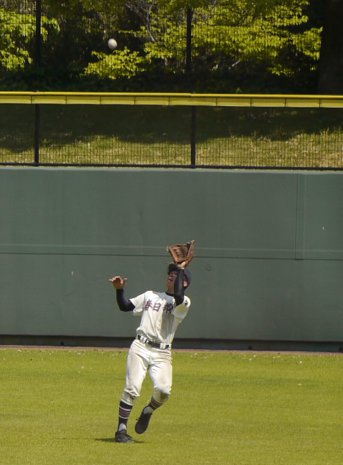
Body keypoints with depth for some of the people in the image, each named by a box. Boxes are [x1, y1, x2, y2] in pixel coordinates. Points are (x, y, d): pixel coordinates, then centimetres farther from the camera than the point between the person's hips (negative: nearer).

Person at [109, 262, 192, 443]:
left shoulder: (184, 302, 5)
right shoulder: (150, 296, 19)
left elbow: (178, 297, -18)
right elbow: (125, 306, 22)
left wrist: (181, 269, -6)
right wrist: (120, 290, 4)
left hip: (162, 354, -2)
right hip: (140, 347, 2)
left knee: (163, 390, -22)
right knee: (132, 389, -12)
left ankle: (148, 411, 10)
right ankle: (121, 430, -4)